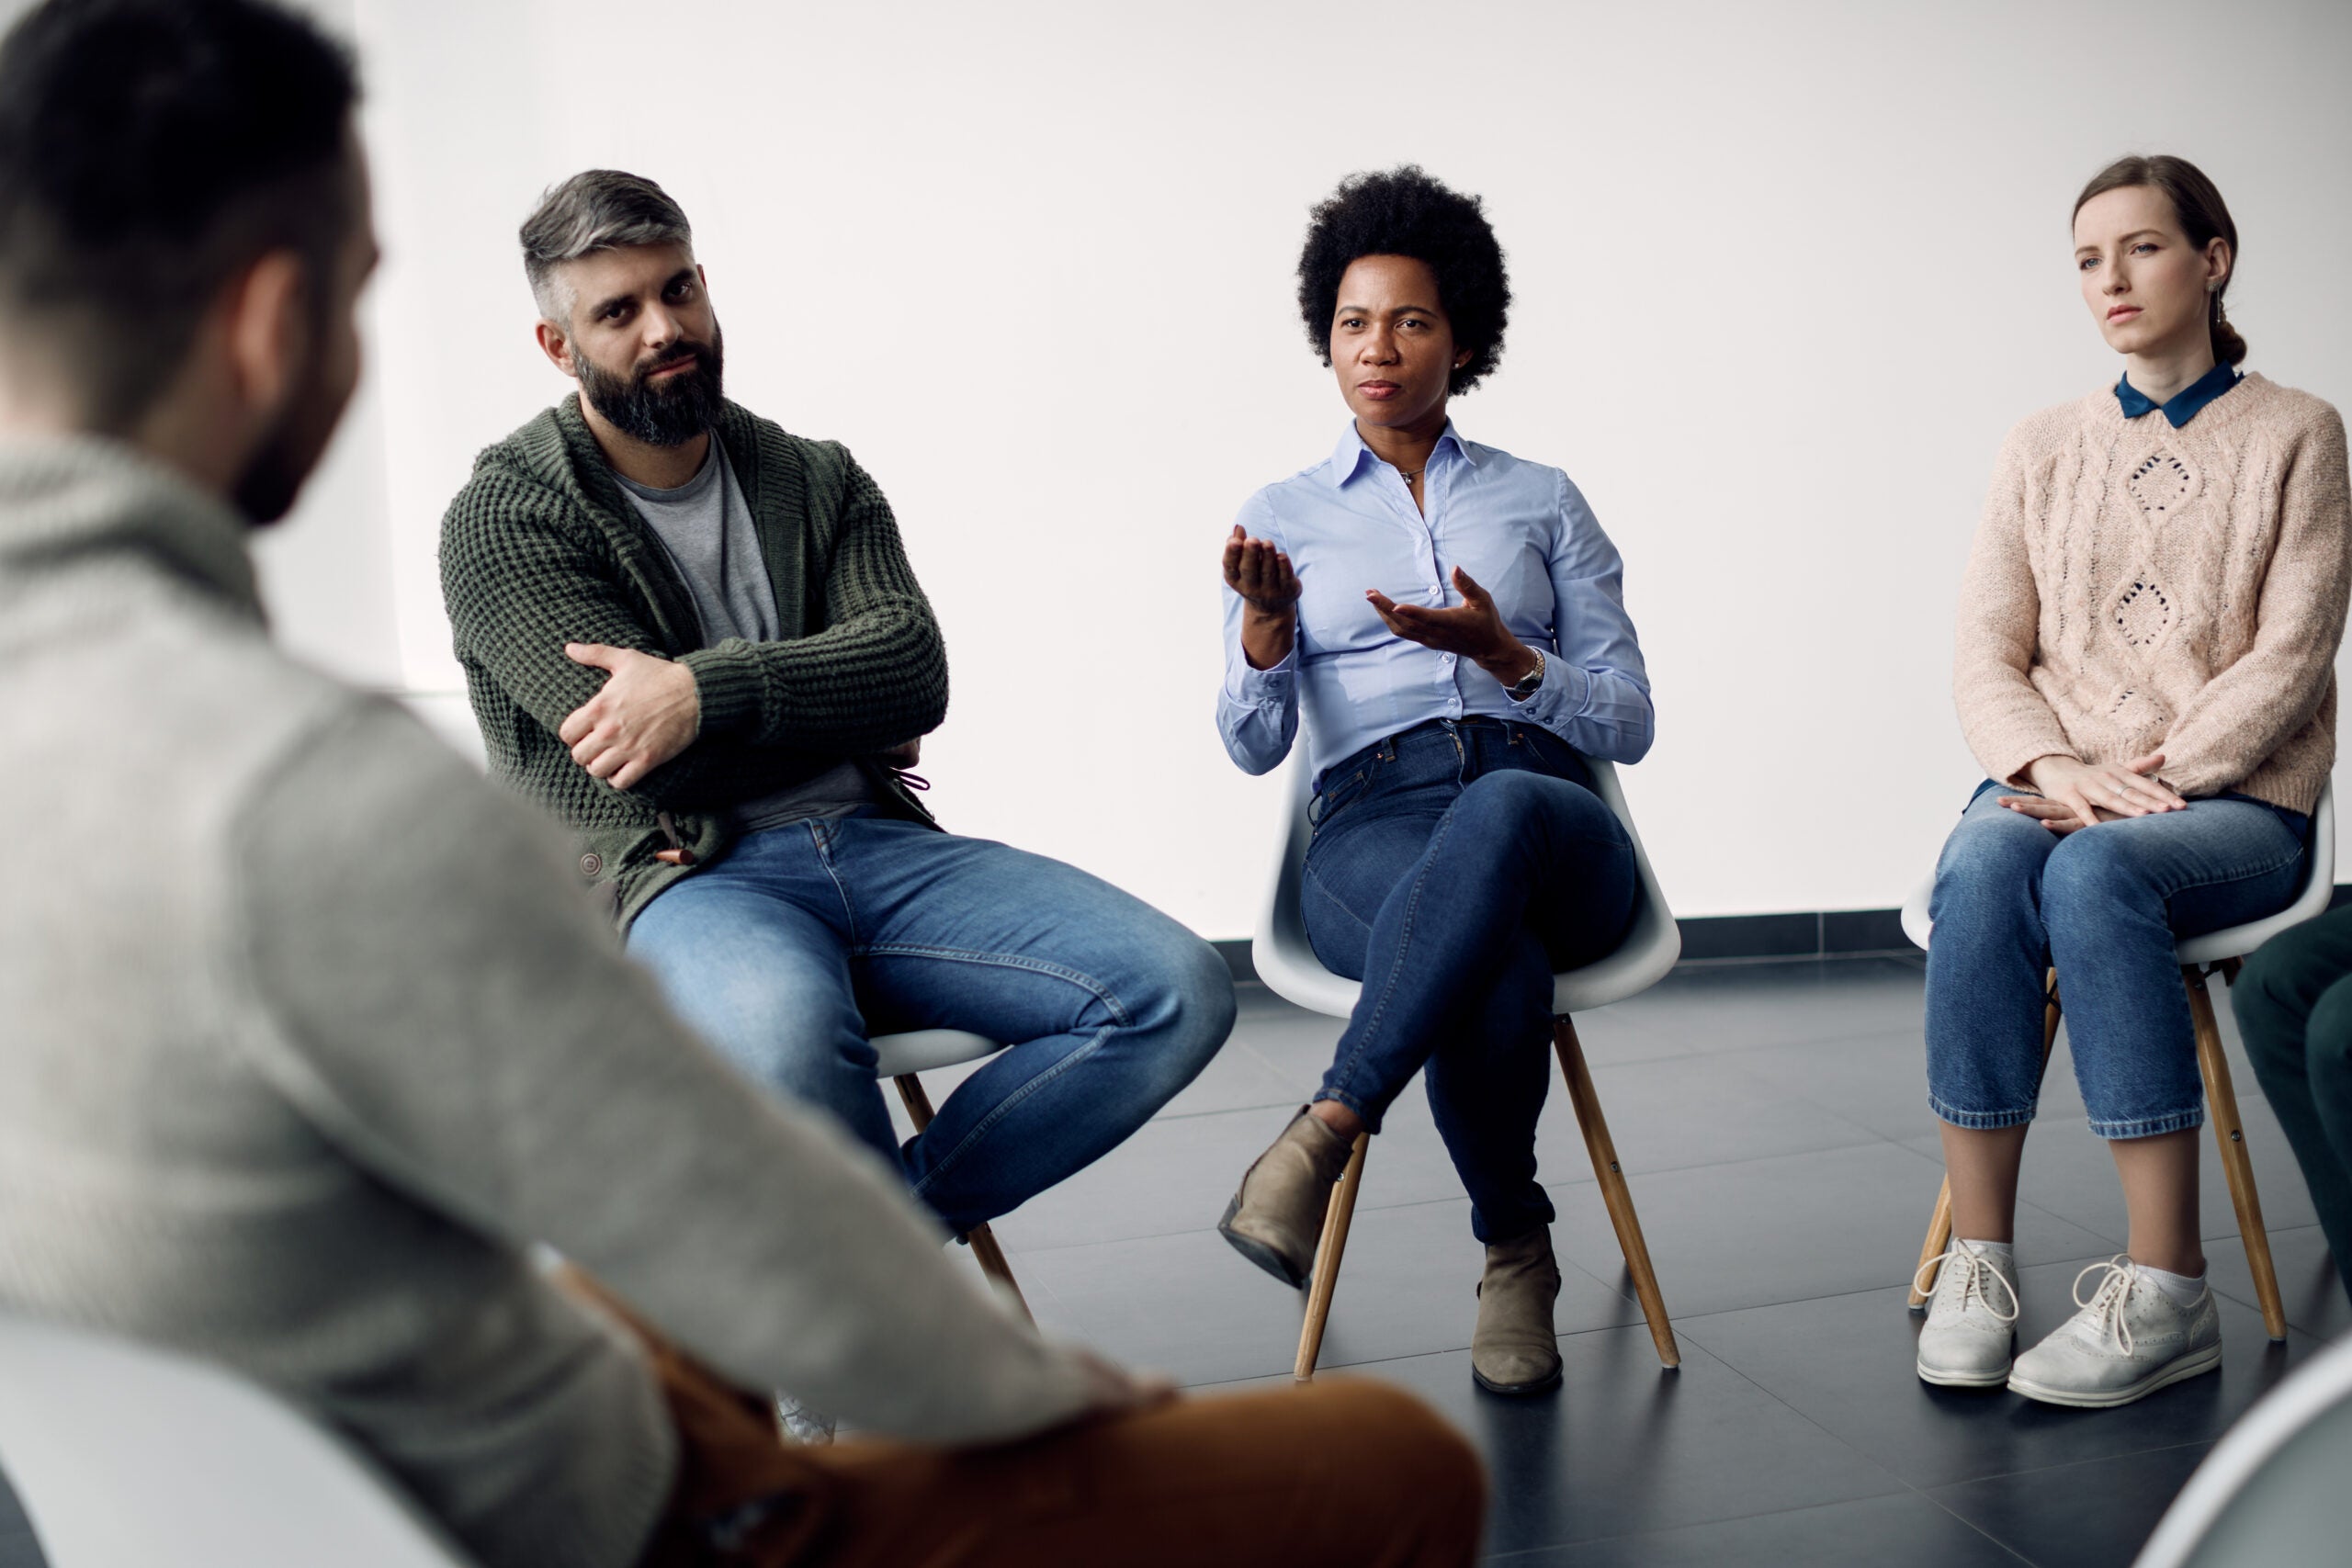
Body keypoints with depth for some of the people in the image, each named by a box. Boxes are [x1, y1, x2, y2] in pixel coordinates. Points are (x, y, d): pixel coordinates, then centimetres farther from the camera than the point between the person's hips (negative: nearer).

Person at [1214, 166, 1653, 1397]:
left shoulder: (1543, 501, 19)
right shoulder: (1285, 514, 18)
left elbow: (1629, 722, 12)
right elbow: (1253, 744, 6)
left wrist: (1502, 654, -7)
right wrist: (1263, 622, -16)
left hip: (1548, 819, 1)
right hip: (1371, 825, -1)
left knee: (1496, 811, -42)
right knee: (1498, 972, -40)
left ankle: (1322, 1134, -41)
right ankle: (1514, 1256, -17)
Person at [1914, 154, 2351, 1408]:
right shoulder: (2044, 448, 15)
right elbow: (1985, 656, 7)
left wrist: (2147, 779, -16)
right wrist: (2057, 767, -13)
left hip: (2234, 801, -2)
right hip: (2055, 784, 3)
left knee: (2094, 871, -37)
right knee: (1984, 865, -33)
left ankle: (2166, 1291, -33)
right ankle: (1977, 1261, -29)